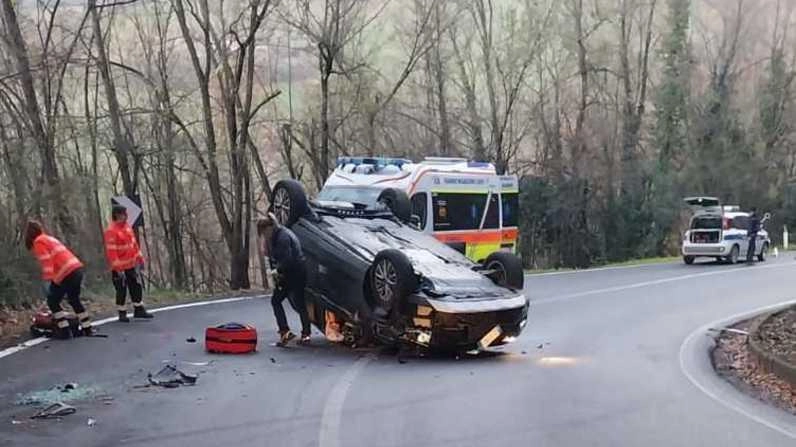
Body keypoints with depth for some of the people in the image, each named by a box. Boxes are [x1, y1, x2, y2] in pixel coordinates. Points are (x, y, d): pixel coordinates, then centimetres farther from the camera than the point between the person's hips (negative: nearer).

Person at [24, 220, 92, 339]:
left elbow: (46, 261, -12)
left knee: (53, 302, 5)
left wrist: (48, 280, -16)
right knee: (74, 300, 23)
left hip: (66, 273, -8)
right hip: (77, 268, 8)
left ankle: (65, 330, -1)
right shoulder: (50, 239, 26)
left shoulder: (38, 242, 2)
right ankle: (87, 328, 26)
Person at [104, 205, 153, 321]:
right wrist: (118, 268, -23)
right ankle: (122, 314, 13)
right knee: (121, 290, 1)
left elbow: (134, 243, 15)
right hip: (120, 268, -8)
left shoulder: (127, 226, 6)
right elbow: (111, 251, -21)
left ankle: (139, 310, 22)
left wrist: (140, 258, 15)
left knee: (137, 287, 12)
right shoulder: (111, 231, -19)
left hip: (132, 264, 8)